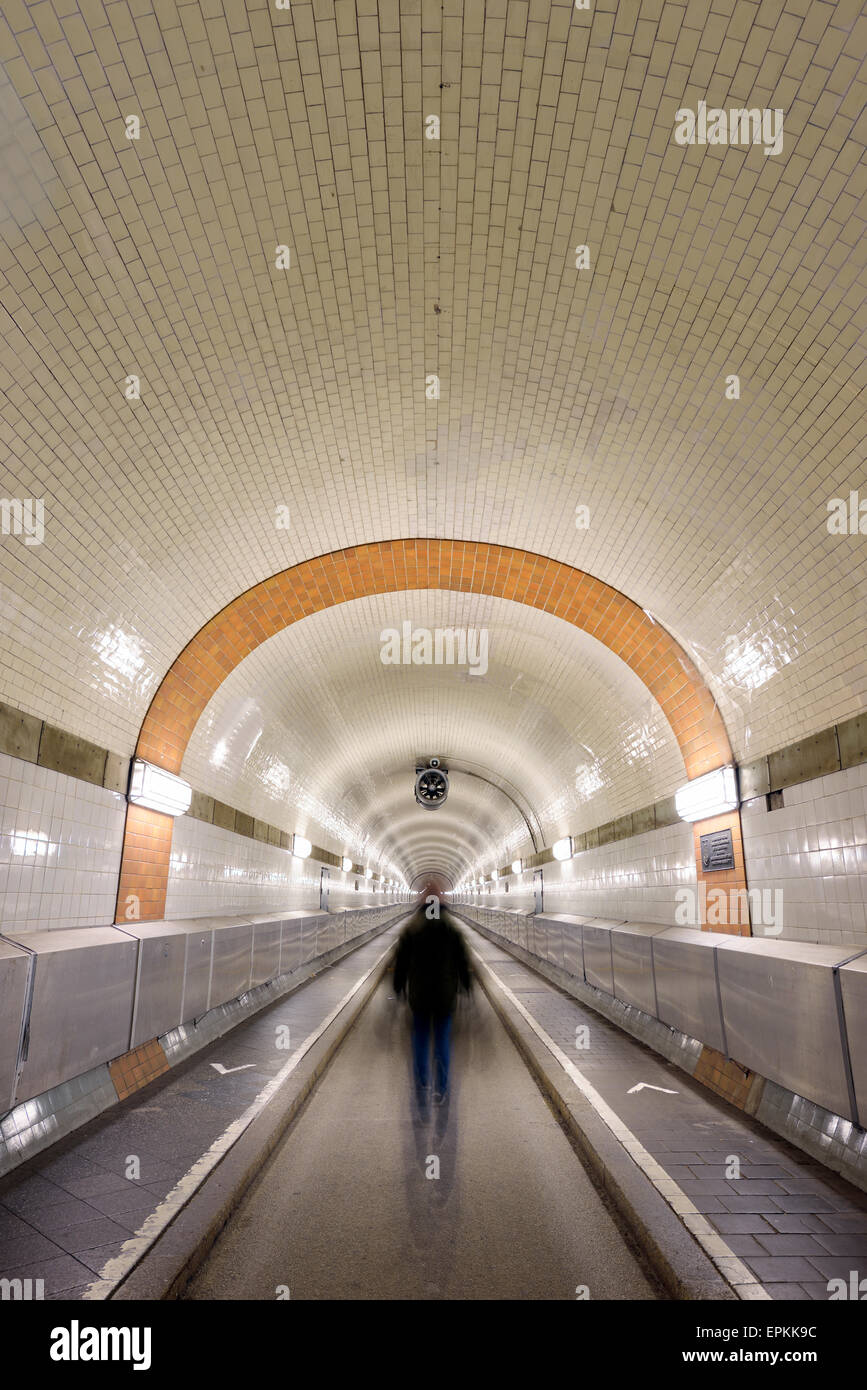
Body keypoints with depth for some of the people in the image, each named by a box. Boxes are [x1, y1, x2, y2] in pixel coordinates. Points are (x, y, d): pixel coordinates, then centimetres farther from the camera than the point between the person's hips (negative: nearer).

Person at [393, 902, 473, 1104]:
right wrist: (467, 987, 9)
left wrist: (398, 989, 8)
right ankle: (440, 1089, 8)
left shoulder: (409, 930, -3)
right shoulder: (450, 929, -4)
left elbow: (401, 963, 0)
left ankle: (422, 1086, 18)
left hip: (419, 994, 1)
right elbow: (463, 961, 0)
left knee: (420, 1039, 14)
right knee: (442, 1039, 8)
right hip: (444, 994, 0)